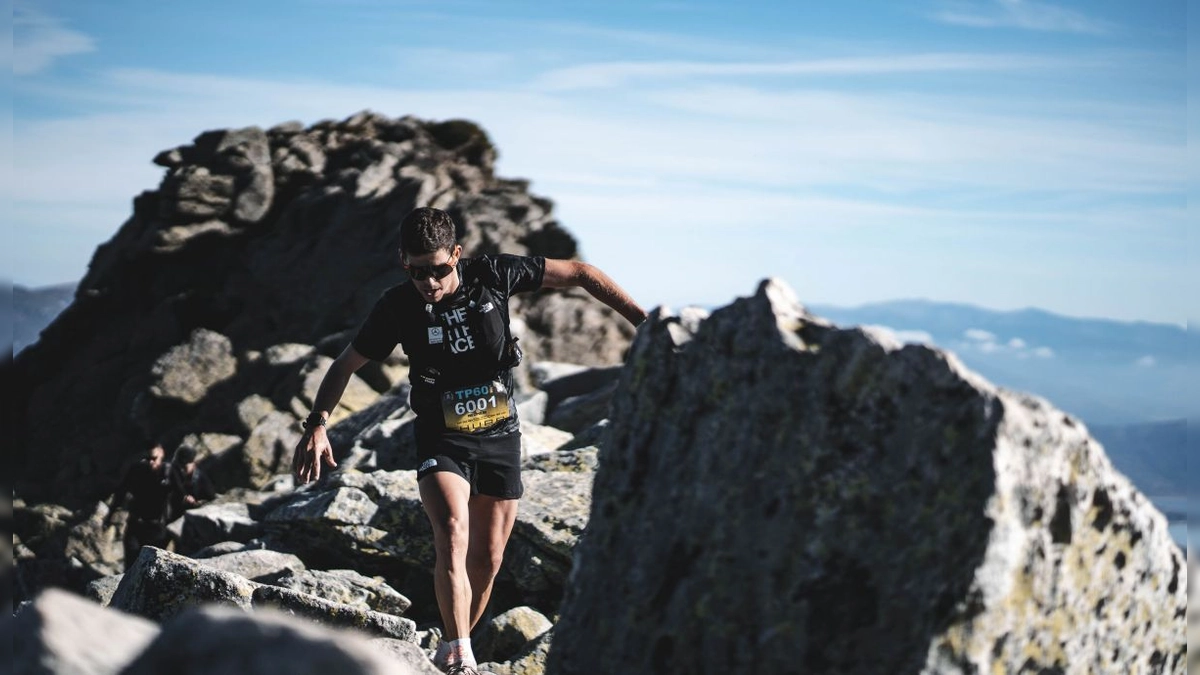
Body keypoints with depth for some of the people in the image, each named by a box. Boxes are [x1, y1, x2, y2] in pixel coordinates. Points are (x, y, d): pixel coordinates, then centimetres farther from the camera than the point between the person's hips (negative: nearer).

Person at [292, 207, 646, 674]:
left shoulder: (492, 276, -12)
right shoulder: (397, 307, -11)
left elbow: (580, 274, -5)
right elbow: (345, 366, 1)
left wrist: (645, 322, -10)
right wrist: (316, 425, -13)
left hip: (500, 436, 2)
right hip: (442, 439, -2)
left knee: (487, 559, 6)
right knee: (451, 535, -26)